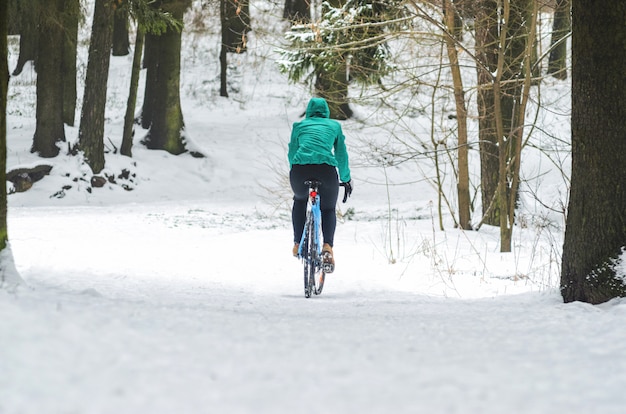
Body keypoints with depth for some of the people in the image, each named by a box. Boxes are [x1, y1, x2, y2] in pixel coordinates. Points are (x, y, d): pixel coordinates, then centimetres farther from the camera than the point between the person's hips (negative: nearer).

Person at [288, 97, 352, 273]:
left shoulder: (299, 125, 24)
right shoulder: (334, 126, 23)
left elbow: (292, 153, 28)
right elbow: (342, 155, 27)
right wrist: (346, 179, 40)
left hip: (300, 168, 1)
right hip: (326, 169, -1)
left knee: (299, 201, 33)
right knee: (328, 209, 22)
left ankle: (298, 244, 26)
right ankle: (327, 246, -3)